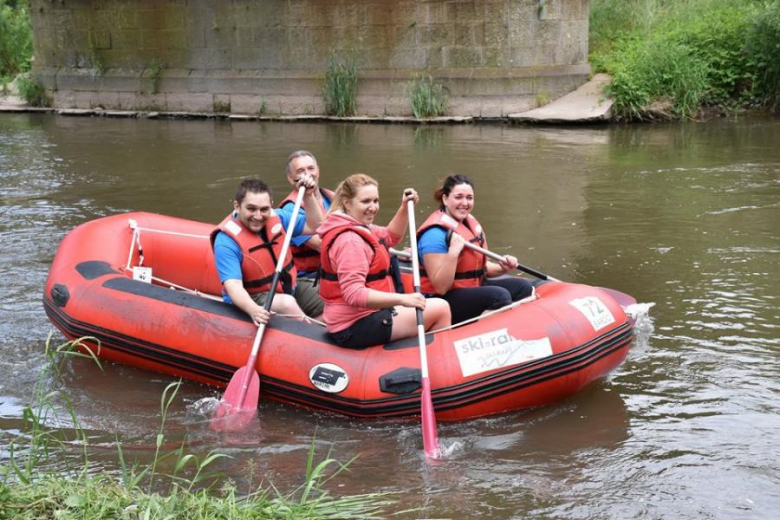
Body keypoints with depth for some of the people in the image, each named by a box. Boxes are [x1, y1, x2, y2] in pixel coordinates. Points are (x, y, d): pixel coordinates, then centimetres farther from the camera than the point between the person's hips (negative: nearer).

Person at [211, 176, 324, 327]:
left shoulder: (276, 218, -2)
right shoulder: (227, 242, -20)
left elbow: (313, 226, 7)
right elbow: (233, 285, -29)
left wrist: (308, 196, -9)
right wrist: (253, 310, -49)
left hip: (289, 289, 7)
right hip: (251, 299, -7)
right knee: (287, 303, -32)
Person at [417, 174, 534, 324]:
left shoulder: (471, 222, 10)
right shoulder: (435, 234, -19)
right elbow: (440, 287, -23)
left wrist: (501, 267, 2)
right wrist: (453, 251, -32)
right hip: (444, 302, -10)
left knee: (523, 287, -1)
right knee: (499, 296, -28)